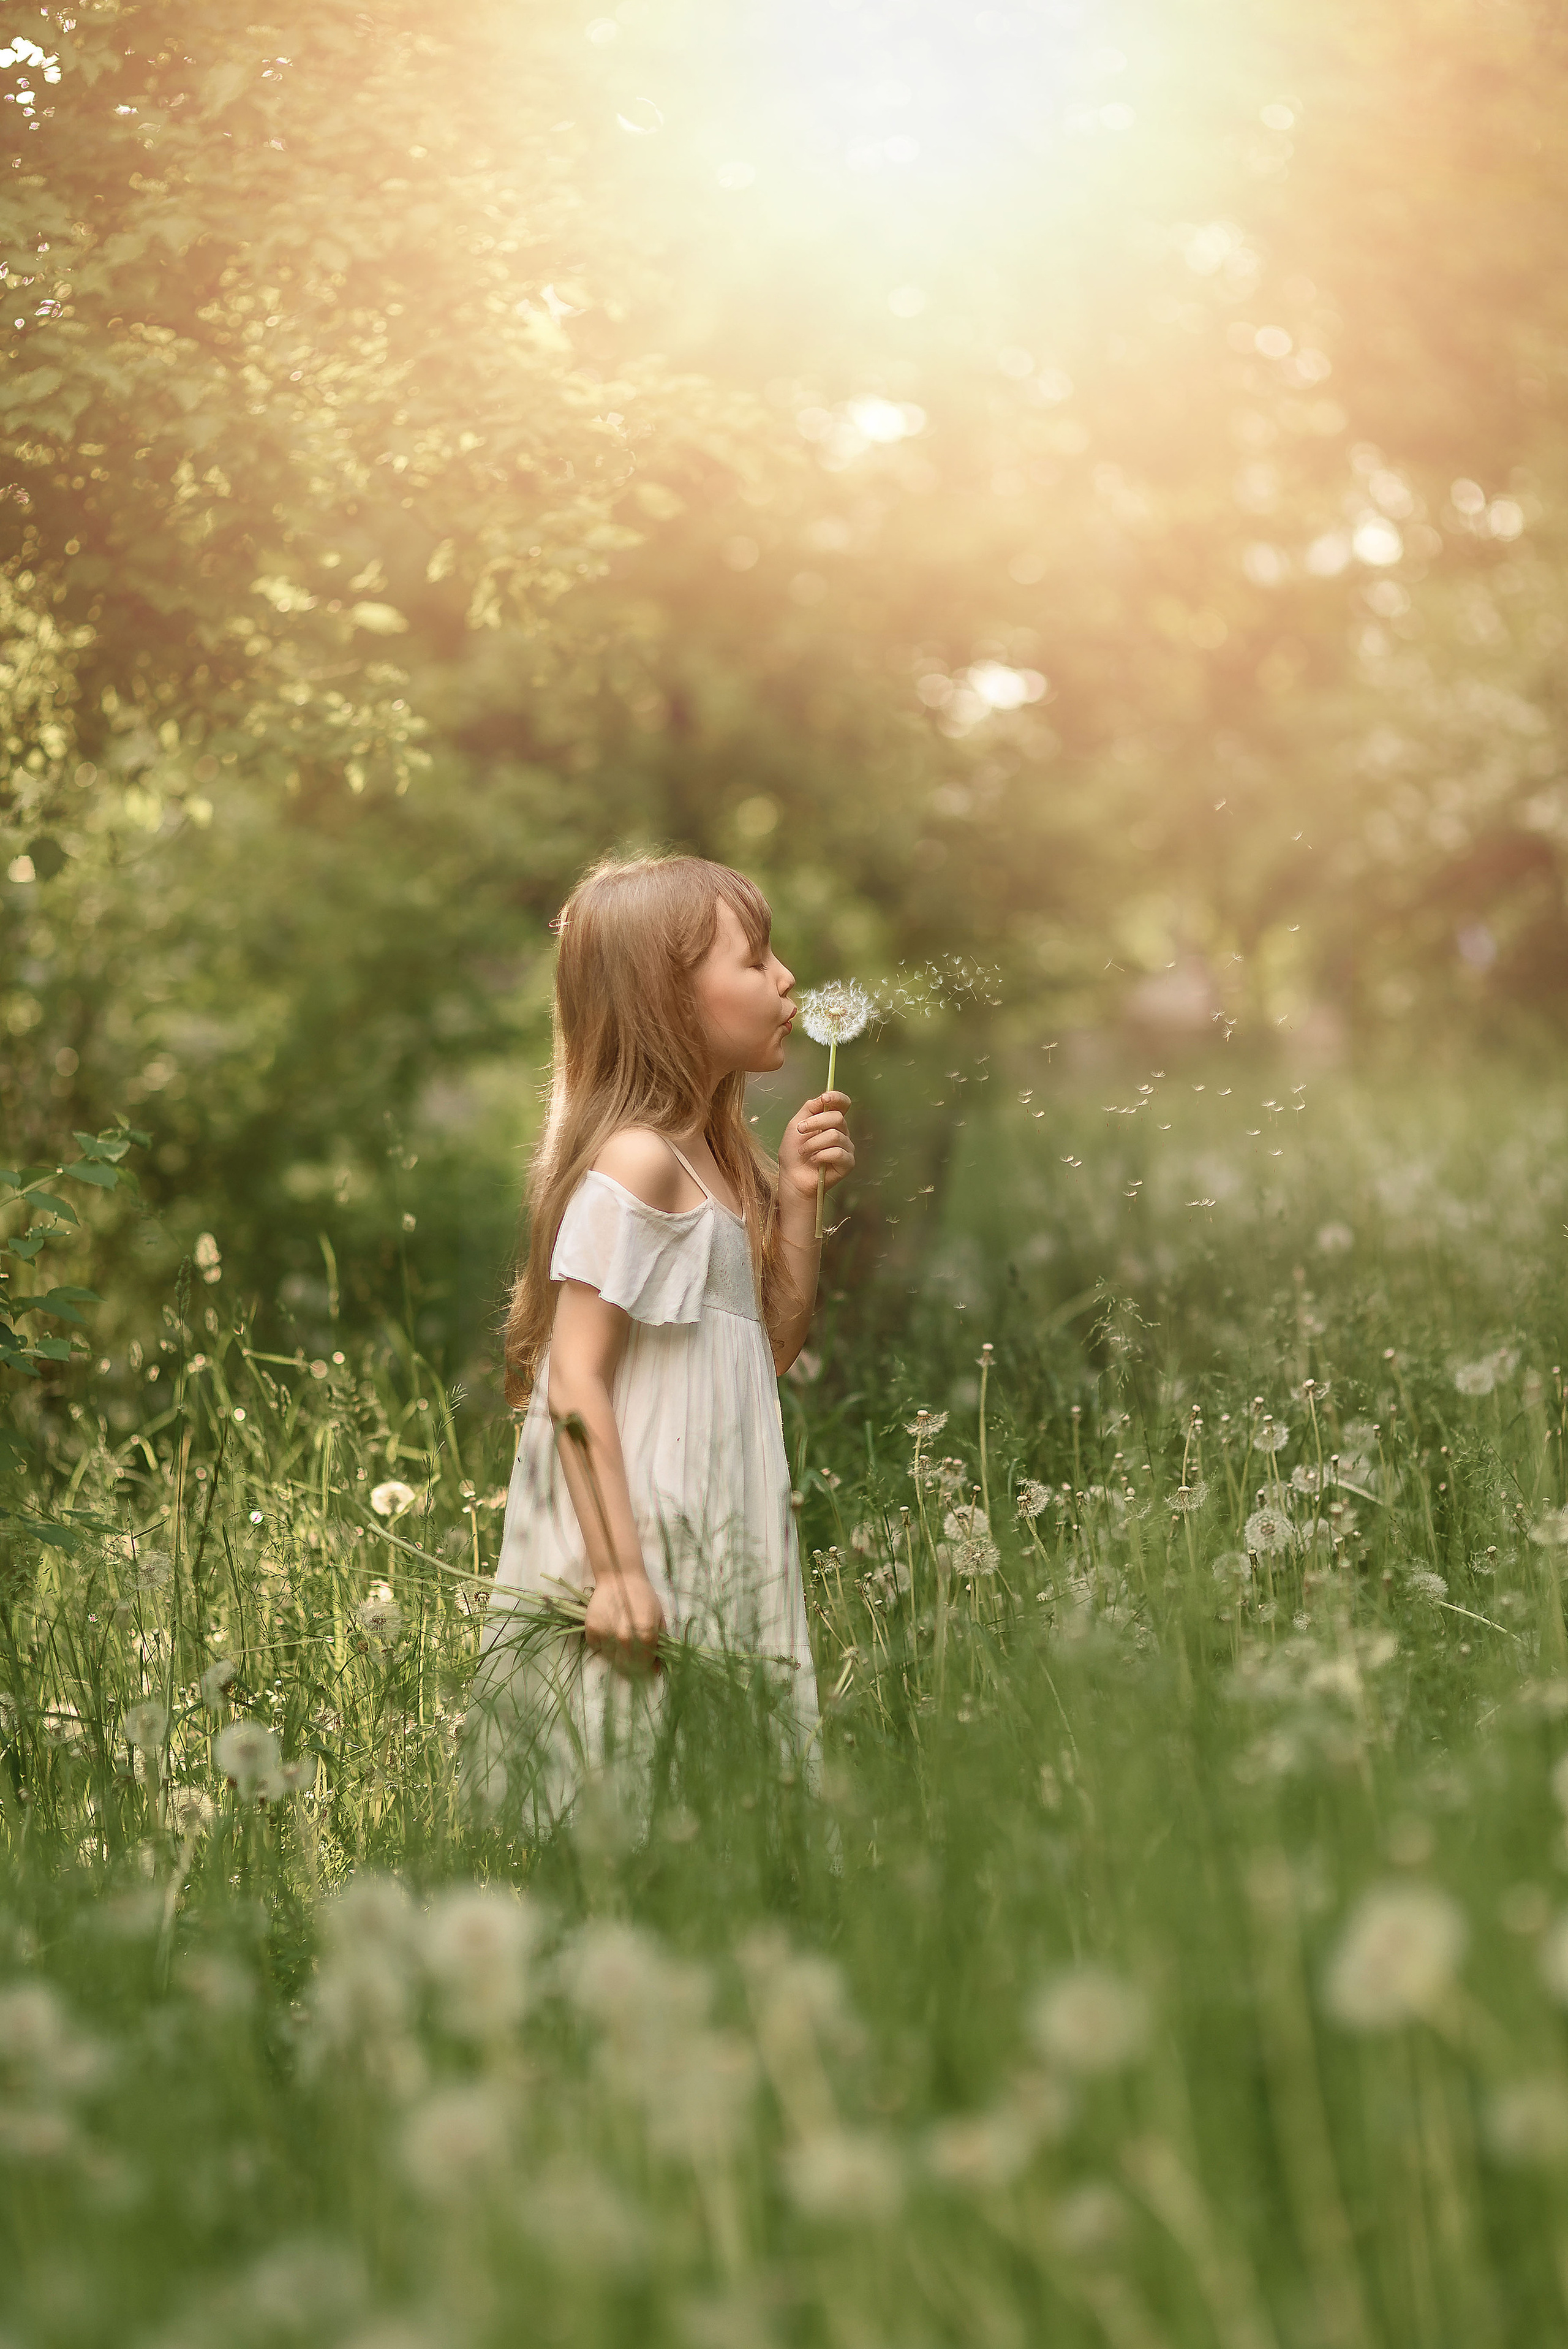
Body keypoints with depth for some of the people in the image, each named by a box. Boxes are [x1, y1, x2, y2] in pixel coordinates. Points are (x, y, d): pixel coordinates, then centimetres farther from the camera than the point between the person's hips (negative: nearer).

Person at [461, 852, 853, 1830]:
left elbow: (775, 1348, 18)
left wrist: (798, 1197, 7)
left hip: (711, 1555, 9)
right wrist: (617, 1571, -24)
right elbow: (574, 1383, -20)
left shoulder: (717, 1158, 12)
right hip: (640, 1554, -9)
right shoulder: (636, 1161, -16)